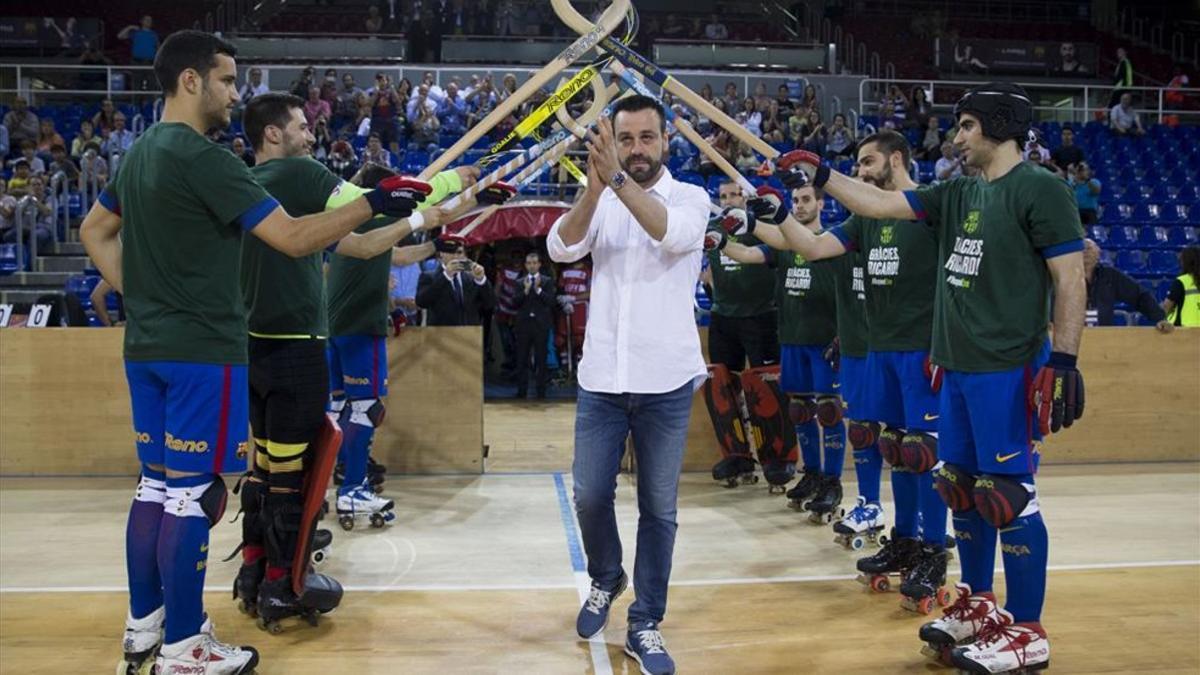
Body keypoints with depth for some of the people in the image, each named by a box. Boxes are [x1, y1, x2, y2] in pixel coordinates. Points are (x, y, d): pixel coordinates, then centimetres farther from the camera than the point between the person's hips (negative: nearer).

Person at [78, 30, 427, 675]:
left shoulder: (139, 154, 12)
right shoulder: (203, 158, -17)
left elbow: (94, 230, 24)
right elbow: (293, 238, -22)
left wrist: (135, 295, 18)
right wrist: (374, 202, -16)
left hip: (146, 347, 9)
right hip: (203, 349, -9)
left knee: (156, 483, 16)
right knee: (193, 493, -1)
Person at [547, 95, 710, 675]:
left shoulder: (691, 198, 0)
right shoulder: (598, 202, 7)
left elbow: (673, 234, -24)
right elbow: (560, 248, -13)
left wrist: (617, 178, -35)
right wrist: (595, 184, -28)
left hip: (665, 381, -2)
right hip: (600, 378, 2)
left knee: (658, 508, 5)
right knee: (589, 495, 7)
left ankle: (645, 625, 19)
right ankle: (605, 579, 36)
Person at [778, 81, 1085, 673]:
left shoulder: (1041, 190, -8)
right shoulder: (956, 194, 13)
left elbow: (1070, 281, -12)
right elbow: (879, 204, 15)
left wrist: (1063, 362, -16)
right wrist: (820, 174, 9)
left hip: (1010, 370, -8)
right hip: (957, 367, 8)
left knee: (1008, 494, -4)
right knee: (960, 485, 14)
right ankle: (979, 603, 30)